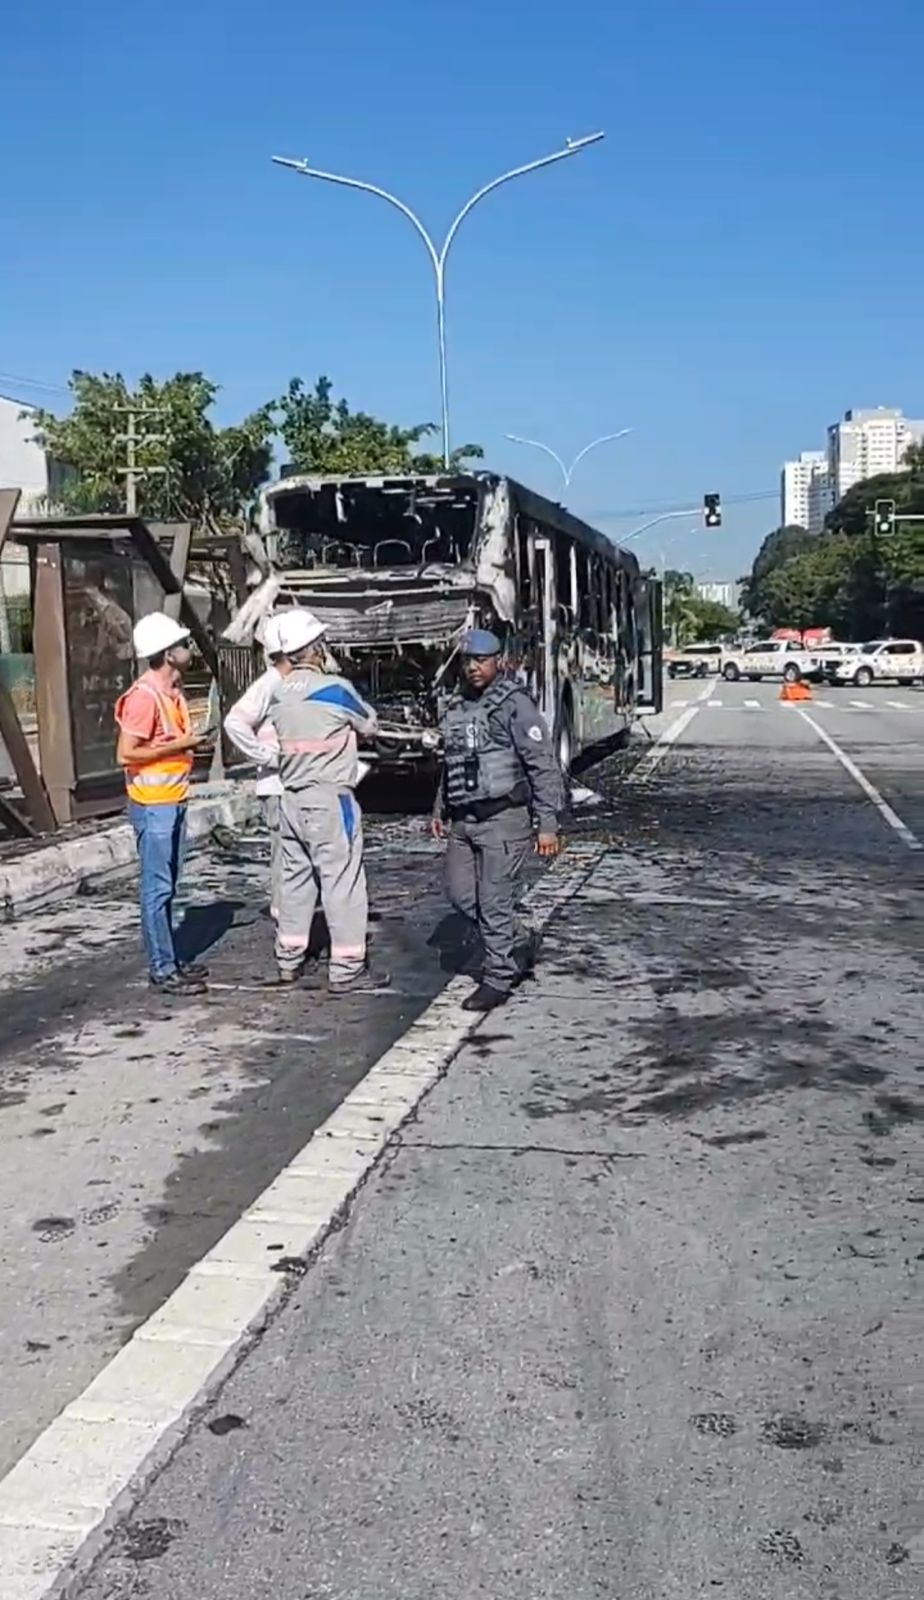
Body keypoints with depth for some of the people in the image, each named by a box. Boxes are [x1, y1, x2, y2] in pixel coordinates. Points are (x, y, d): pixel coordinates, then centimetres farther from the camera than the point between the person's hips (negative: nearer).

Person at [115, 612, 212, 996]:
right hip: (152, 805, -9)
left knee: (167, 887, 15)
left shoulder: (173, 690, 10)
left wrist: (192, 740, 5)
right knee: (157, 888, -3)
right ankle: (162, 969, 3)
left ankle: (169, 960, 23)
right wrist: (178, 746, -18)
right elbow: (126, 753, -20)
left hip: (174, 801, 9)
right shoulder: (143, 697, -18)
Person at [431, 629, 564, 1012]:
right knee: (461, 894, 9)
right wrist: (440, 809, 23)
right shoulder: (457, 706, 13)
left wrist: (549, 824, -16)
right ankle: (517, 946, 29)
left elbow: (544, 766, -12)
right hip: (463, 822, 8)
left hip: (503, 818, -8)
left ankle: (499, 979, 10)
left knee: (495, 900, -4)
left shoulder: (515, 704, -10)